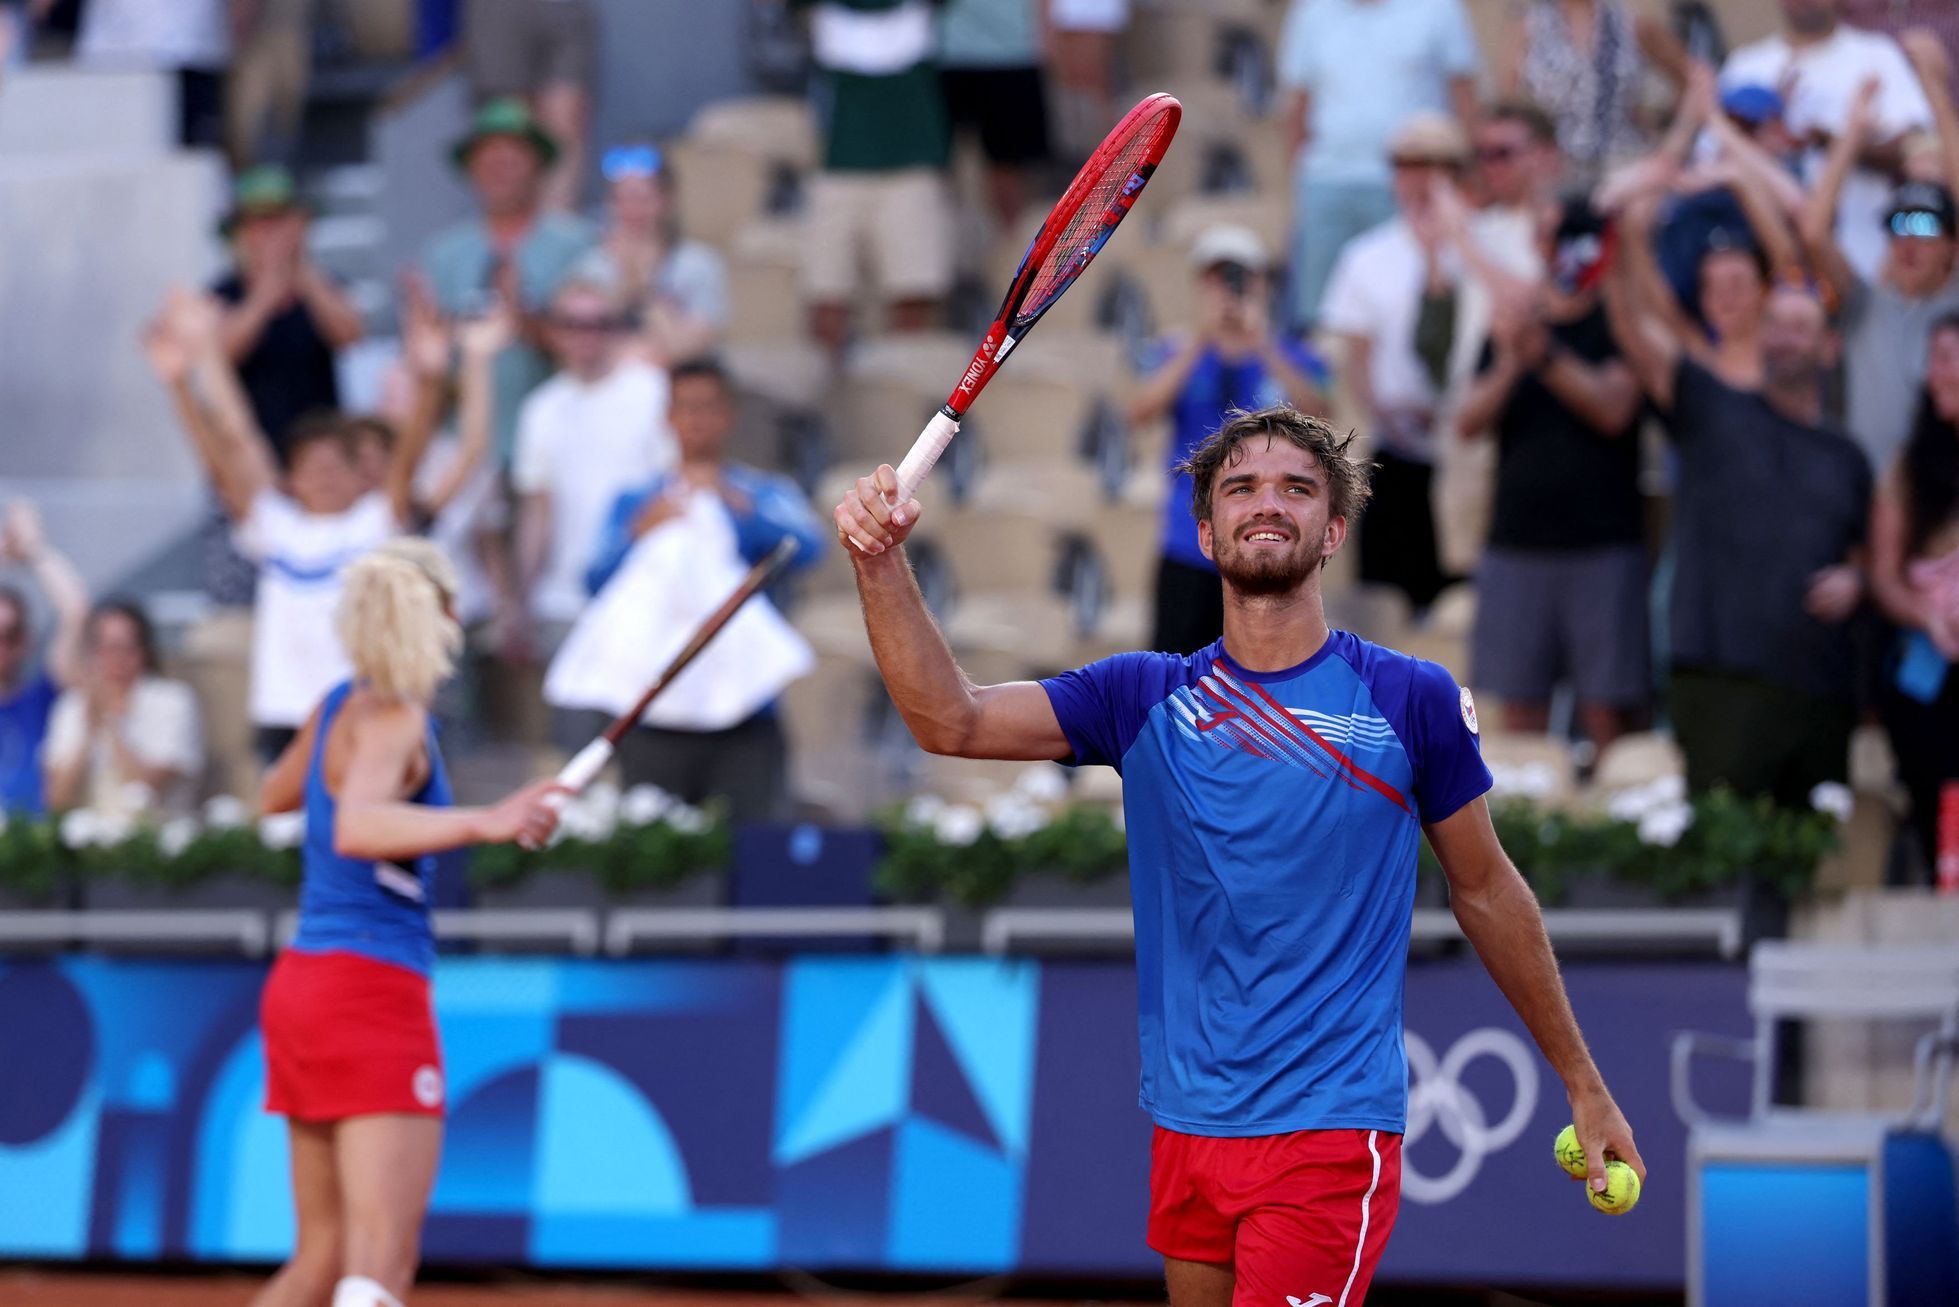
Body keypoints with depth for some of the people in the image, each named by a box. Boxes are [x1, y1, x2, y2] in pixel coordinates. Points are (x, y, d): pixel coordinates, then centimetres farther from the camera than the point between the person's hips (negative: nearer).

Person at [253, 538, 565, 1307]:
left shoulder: (340, 707, 12)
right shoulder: (393, 722, -12)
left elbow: (274, 797, 31)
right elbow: (355, 828, -32)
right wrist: (484, 824, -44)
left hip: (302, 982, 9)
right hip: (371, 988, -9)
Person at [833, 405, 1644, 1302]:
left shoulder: (1412, 699, -1)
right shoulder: (1144, 699, 5)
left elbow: (1486, 893, 9)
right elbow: (951, 720, -6)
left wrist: (1582, 1086, 14)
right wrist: (881, 563, -21)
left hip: (1329, 1134, -4)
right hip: (1186, 1127, 4)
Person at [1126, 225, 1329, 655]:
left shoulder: (1294, 359, 4)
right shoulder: (1179, 355, 4)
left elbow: (1314, 412, -15)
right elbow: (1142, 410, -13)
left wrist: (1263, 346, -26)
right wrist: (1199, 342, -21)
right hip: (1191, 549, 0)